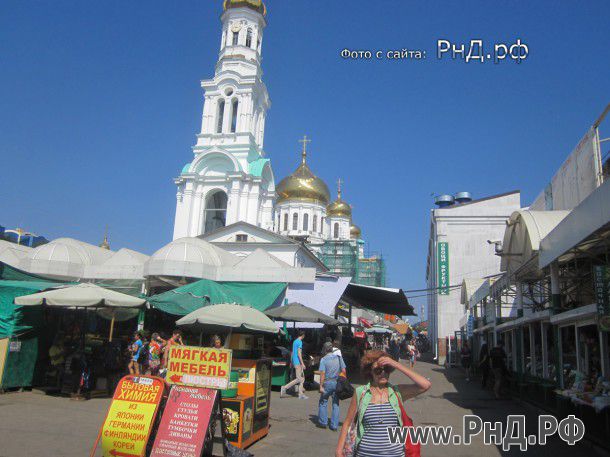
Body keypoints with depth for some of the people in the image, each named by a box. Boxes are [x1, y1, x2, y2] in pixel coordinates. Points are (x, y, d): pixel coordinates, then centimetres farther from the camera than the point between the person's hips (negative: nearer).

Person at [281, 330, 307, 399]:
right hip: (298, 362, -10)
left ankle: (301, 394, 9)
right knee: (298, 379, -7)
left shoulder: (295, 341, 15)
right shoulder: (300, 342, -14)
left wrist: (291, 362, 25)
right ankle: (284, 387, -7)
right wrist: (302, 363, -18)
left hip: (294, 362, 10)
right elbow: (299, 353, -20)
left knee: (302, 378, 11)